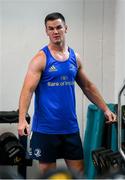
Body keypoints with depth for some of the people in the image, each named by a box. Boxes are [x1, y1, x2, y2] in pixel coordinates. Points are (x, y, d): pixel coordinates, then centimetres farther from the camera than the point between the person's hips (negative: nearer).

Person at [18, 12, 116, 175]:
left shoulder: (74, 57, 8)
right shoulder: (41, 59, -8)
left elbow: (88, 87, 19)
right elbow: (28, 90, -17)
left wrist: (105, 109, 14)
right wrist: (22, 120, -30)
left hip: (70, 126, 5)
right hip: (46, 128, -5)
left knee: (78, 171, 8)